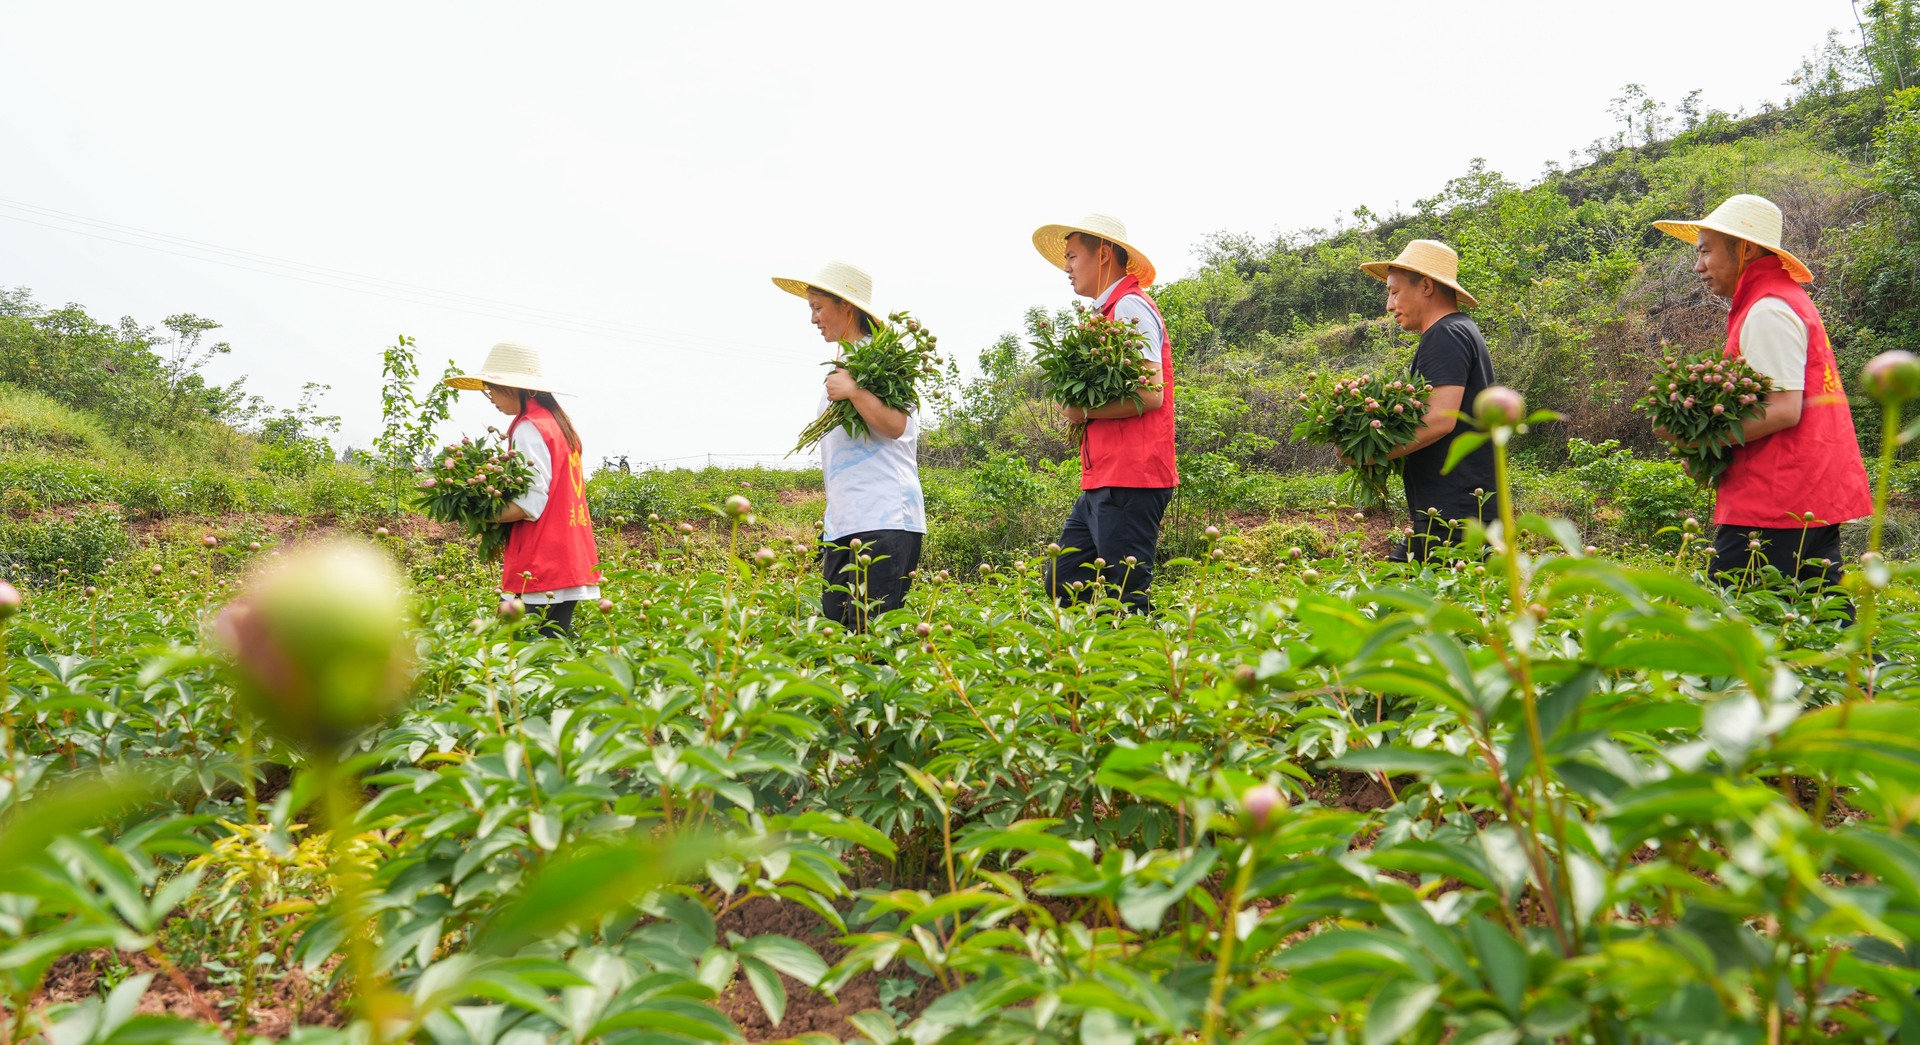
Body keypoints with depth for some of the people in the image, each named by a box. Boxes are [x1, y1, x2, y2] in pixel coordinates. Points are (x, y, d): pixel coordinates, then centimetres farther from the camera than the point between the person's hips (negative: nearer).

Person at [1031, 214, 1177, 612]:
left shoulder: (1131, 307, -9)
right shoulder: (1108, 313, 20)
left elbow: (1150, 395, -20)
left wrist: (1084, 411, -9)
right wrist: (1080, 409, 8)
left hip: (1129, 481, -10)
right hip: (1103, 482, 10)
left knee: (1126, 598, -6)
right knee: (1060, 586, 10)